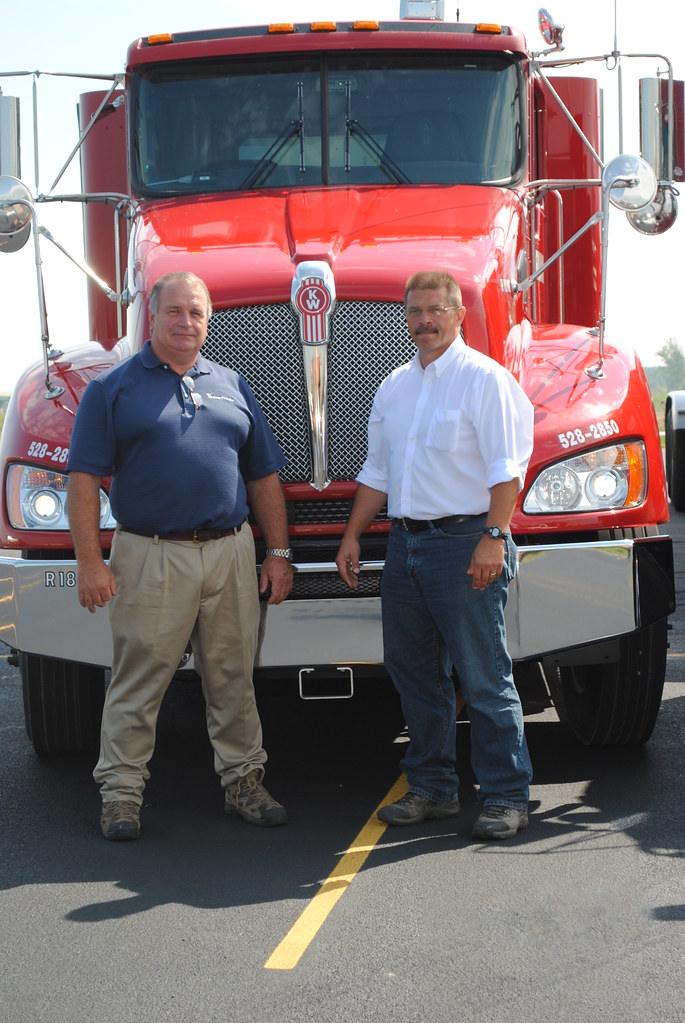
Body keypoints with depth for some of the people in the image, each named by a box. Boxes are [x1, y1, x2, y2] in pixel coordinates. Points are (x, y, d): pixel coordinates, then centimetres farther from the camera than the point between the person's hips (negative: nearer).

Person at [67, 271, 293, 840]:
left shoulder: (232, 386, 15)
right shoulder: (113, 389, 2)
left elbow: (263, 476, 16)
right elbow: (84, 479, -4)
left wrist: (278, 553, 10)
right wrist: (89, 561, -12)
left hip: (231, 553, 4)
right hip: (150, 557, -4)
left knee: (234, 679, 10)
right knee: (138, 683, 0)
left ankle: (243, 780, 20)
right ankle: (121, 791, 9)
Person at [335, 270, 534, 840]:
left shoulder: (485, 379, -6)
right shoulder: (395, 386, 16)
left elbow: (506, 468, -13)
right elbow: (377, 471, 22)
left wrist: (494, 536, -22)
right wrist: (352, 536, 17)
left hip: (464, 542, -7)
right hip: (405, 542, 8)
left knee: (484, 679, -5)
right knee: (415, 672, 12)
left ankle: (507, 797, 3)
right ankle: (433, 788, 23)